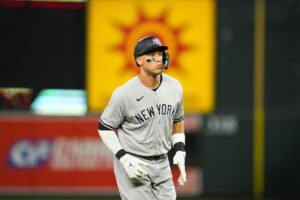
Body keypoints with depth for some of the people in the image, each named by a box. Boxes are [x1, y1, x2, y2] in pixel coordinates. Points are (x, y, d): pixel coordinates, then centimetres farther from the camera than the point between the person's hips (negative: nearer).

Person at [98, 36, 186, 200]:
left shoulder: (174, 87, 1)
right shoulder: (124, 94, -16)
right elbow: (105, 127, -7)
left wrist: (180, 152, 6)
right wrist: (125, 159, -17)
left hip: (162, 164, 6)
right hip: (133, 163, -6)